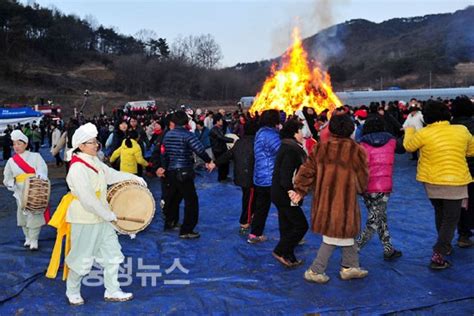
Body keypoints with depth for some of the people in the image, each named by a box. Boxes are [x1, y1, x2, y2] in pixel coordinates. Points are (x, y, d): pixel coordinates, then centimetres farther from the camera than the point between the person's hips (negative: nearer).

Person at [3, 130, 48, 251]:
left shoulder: (35, 156, 0)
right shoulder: (11, 161, 8)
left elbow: (42, 167, -16)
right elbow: (7, 177, 14)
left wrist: (41, 175, -37)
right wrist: (11, 184, -5)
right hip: (21, 193, 3)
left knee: (35, 215, -6)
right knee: (23, 215, 11)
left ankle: (34, 240, 6)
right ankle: (28, 237, 29)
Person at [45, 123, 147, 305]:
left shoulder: (95, 161, 4)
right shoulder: (77, 168, -23)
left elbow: (112, 174, 18)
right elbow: (88, 199, -26)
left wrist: (134, 178, 8)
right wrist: (109, 215, -19)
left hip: (101, 218, 9)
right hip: (84, 221, -8)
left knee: (112, 254, 11)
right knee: (82, 258, 7)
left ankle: (112, 292, 24)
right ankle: (72, 292, 31)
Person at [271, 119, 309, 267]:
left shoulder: (287, 147, 14)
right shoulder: (291, 149, -18)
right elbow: (286, 175, -25)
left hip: (280, 194, 10)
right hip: (285, 195, -10)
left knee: (287, 226, 16)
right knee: (301, 225, -2)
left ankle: (289, 258, 25)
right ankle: (280, 251, 2)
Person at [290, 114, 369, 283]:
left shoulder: (320, 147, -2)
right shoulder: (356, 151, -11)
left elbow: (307, 170, -1)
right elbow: (362, 180, -1)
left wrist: (300, 190, 7)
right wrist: (360, 190, 19)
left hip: (323, 199, 6)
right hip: (344, 201, -5)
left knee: (346, 234, 21)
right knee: (335, 237, 7)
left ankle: (350, 266, 32)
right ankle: (316, 271, 11)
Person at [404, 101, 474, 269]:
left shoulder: (423, 133, -12)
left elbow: (408, 146, 5)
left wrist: (409, 131, 23)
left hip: (432, 181, 2)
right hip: (456, 181, -1)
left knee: (440, 214, 24)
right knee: (450, 220, 5)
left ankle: (445, 246, 39)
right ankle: (438, 256, -5)